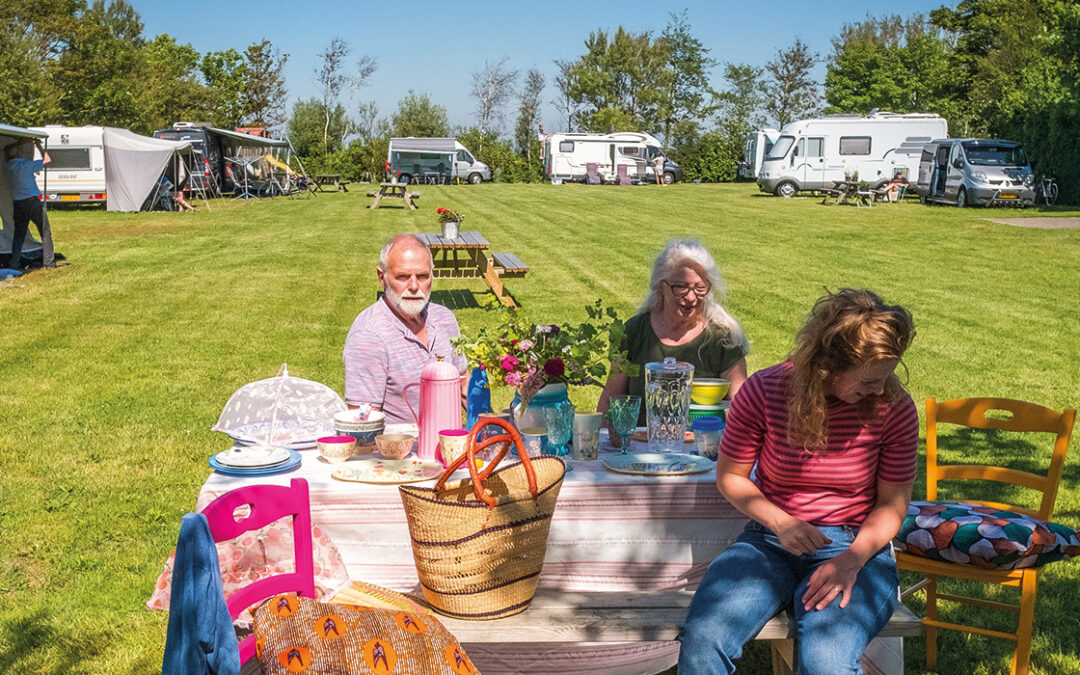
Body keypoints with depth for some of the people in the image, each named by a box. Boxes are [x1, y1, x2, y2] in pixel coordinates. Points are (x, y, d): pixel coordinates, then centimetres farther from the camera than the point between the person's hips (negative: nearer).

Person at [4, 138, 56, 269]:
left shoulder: (10, 165, 2)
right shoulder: (25, 165, -16)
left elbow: (10, 150, 22)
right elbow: (47, 159, -7)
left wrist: (27, 141, 19)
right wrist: (39, 145, 4)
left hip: (17, 204, 6)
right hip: (33, 202, -6)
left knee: (18, 234, 11)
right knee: (45, 233, 6)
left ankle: (14, 263, 7)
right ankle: (48, 261, 6)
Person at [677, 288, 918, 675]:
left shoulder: (893, 408, -7)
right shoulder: (763, 391, -8)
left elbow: (892, 503, 1)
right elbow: (730, 476, 3)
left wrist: (851, 560, -16)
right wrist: (780, 523, -14)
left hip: (855, 546, -1)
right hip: (771, 541, 1)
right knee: (701, 641, -26)